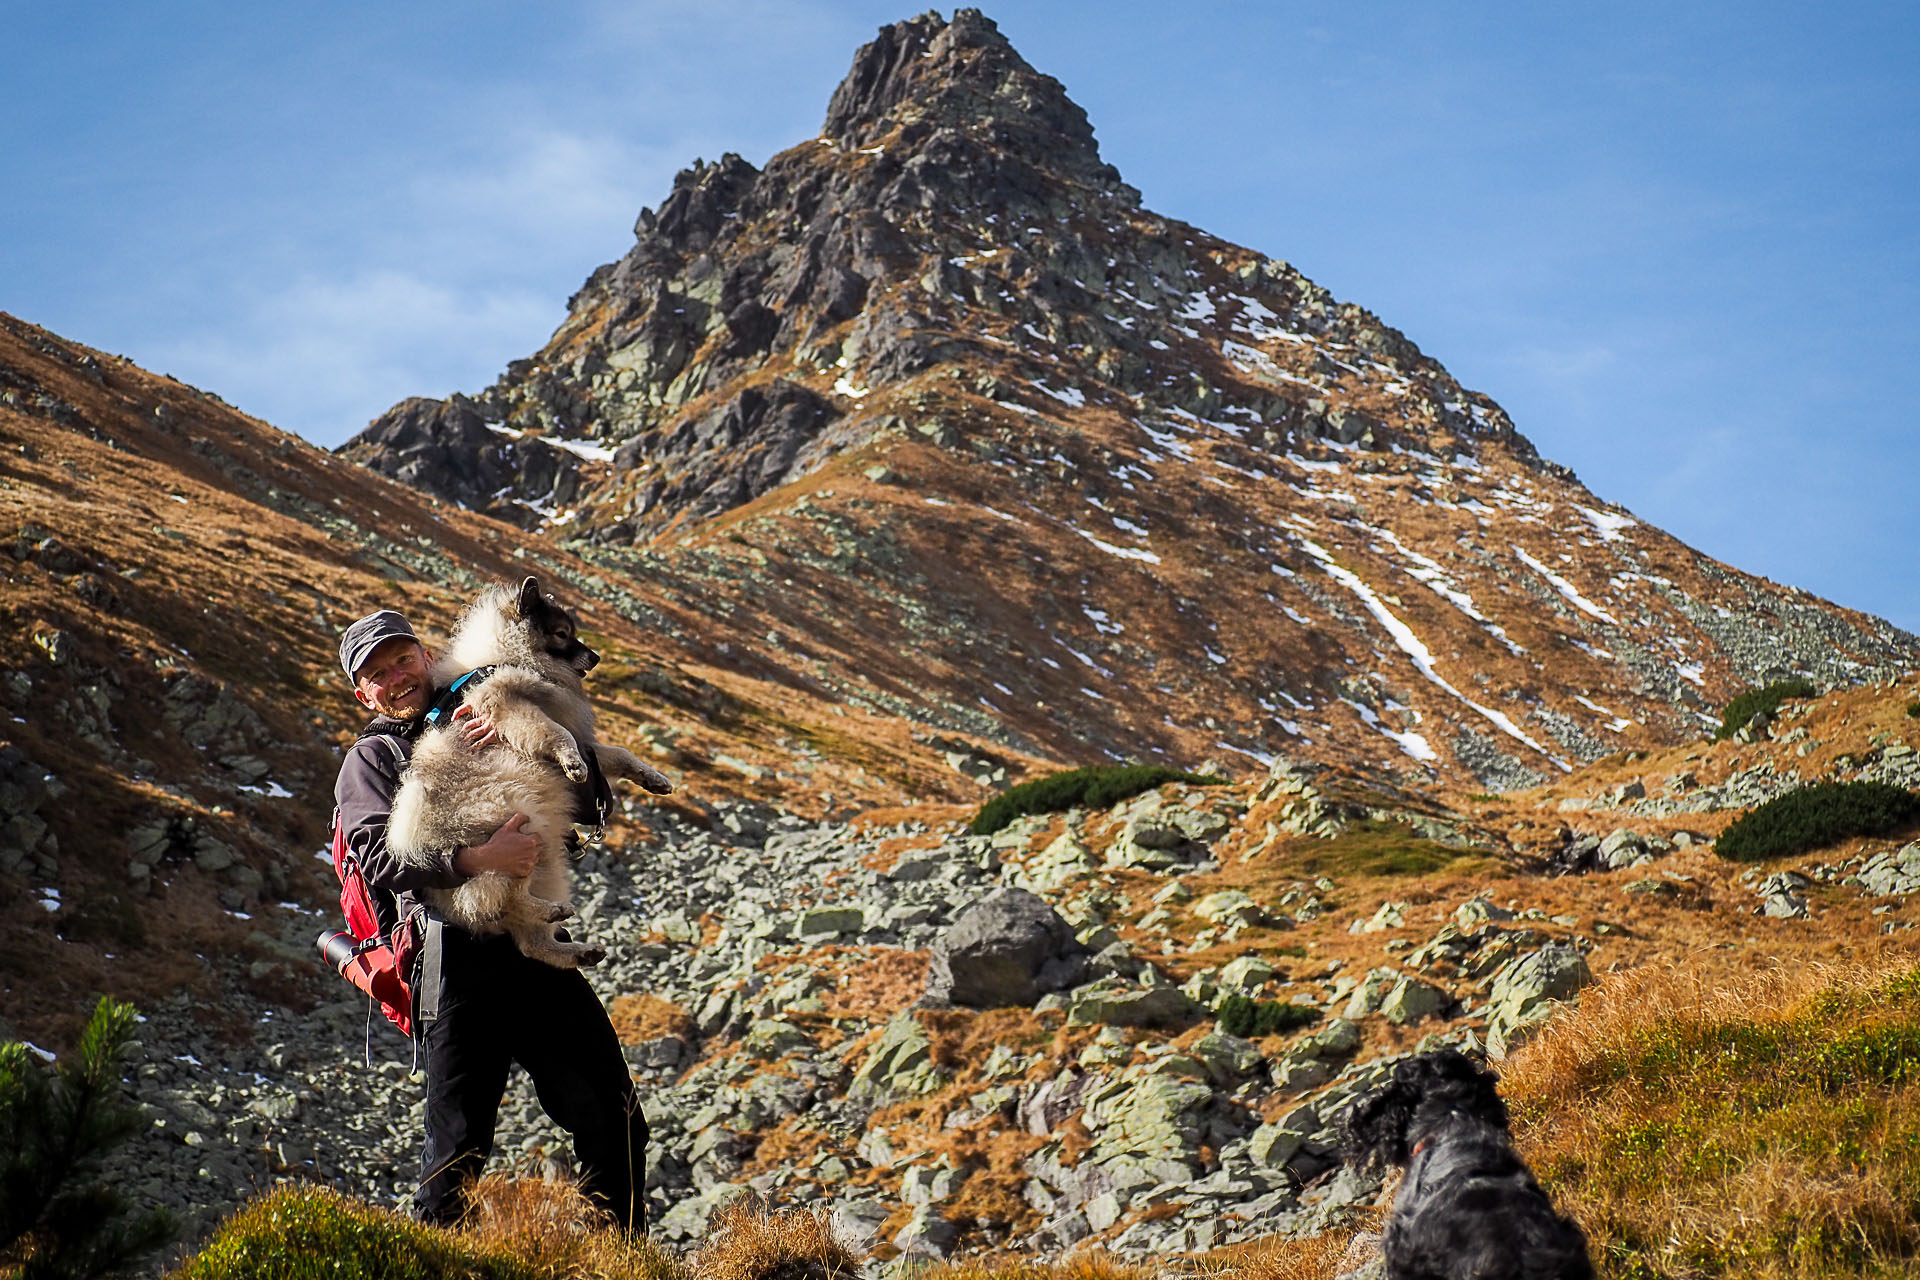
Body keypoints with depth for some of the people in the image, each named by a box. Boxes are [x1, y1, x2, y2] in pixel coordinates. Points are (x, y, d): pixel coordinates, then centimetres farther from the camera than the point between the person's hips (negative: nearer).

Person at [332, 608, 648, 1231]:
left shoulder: (493, 729, 22)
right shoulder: (370, 759, 11)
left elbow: (588, 805, 11)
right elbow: (381, 857, -8)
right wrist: (479, 858, -22)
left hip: (539, 951, 4)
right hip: (458, 958, -3)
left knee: (615, 1122, 4)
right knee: (460, 1141, -6)